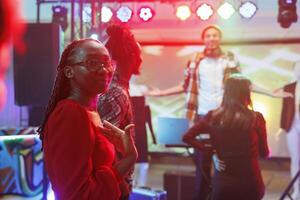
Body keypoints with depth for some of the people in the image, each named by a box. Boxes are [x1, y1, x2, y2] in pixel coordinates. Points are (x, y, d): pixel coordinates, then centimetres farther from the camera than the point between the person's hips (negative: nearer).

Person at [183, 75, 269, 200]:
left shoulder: (213, 117, -4)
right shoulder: (256, 119, -10)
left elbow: (187, 137, -2)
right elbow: (264, 153, 1)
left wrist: (210, 149, 4)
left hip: (222, 182, 1)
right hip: (250, 182, -1)